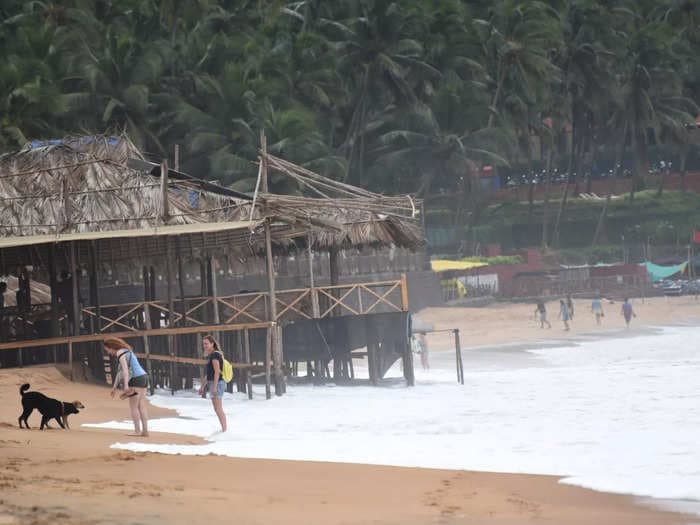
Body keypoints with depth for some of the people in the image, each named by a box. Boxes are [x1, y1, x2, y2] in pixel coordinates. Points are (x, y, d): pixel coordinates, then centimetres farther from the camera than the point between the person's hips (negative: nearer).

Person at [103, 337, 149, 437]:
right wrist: (114, 387, 30)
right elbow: (120, 371, 28)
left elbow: (125, 369, -22)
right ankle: (145, 431, 1)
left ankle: (137, 430, -8)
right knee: (141, 406, 5)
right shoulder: (126, 352, 23)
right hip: (143, 377, 9)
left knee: (133, 406, -5)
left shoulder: (120, 353, -9)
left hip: (136, 379, -9)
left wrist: (126, 385, -30)